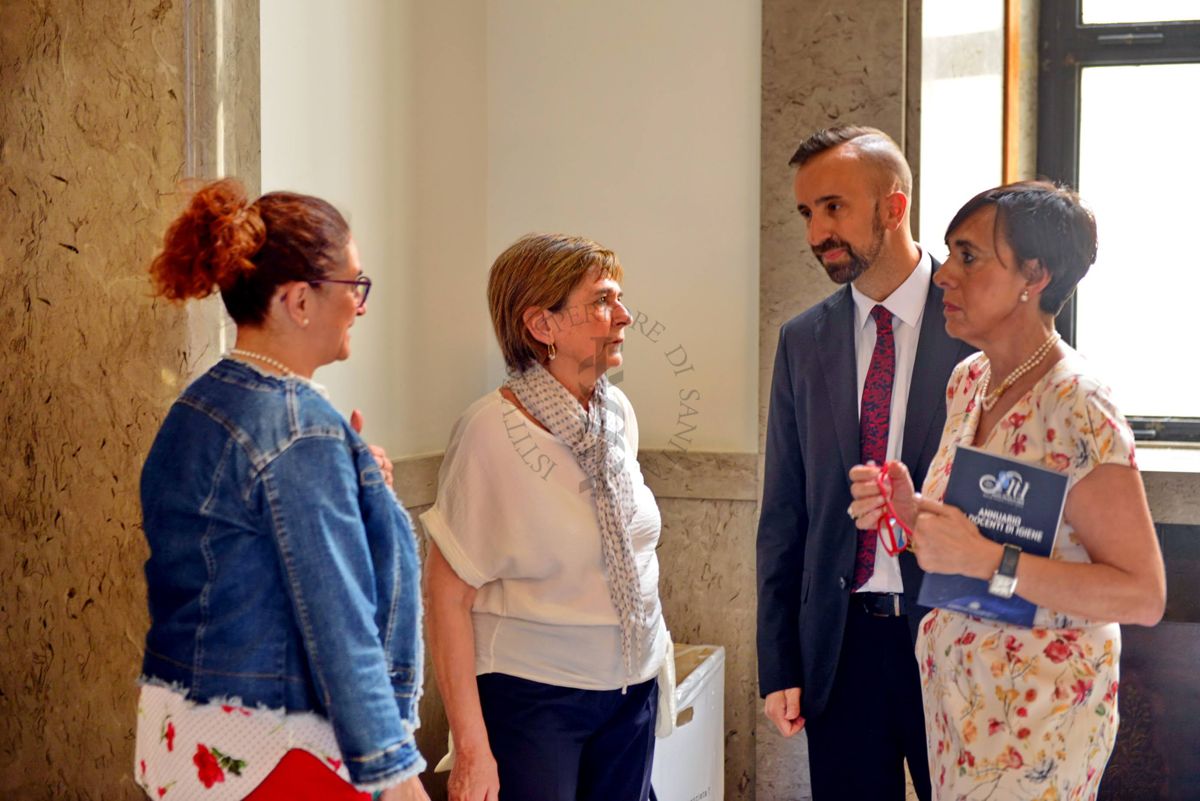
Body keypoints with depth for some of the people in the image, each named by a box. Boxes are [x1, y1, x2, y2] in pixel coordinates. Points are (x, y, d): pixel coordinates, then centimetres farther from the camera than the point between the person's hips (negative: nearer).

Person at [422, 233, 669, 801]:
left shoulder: (618, 414, 1)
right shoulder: (491, 430, -17)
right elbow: (447, 594, -15)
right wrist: (471, 747, -17)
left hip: (632, 689, 6)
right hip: (532, 696, -6)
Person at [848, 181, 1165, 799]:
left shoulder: (1077, 410, -22)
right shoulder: (967, 379, 1)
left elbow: (1143, 596, -22)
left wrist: (984, 559, -30)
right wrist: (909, 508, -8)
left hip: (1038, 715, -7)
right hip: (952, 692, 7)